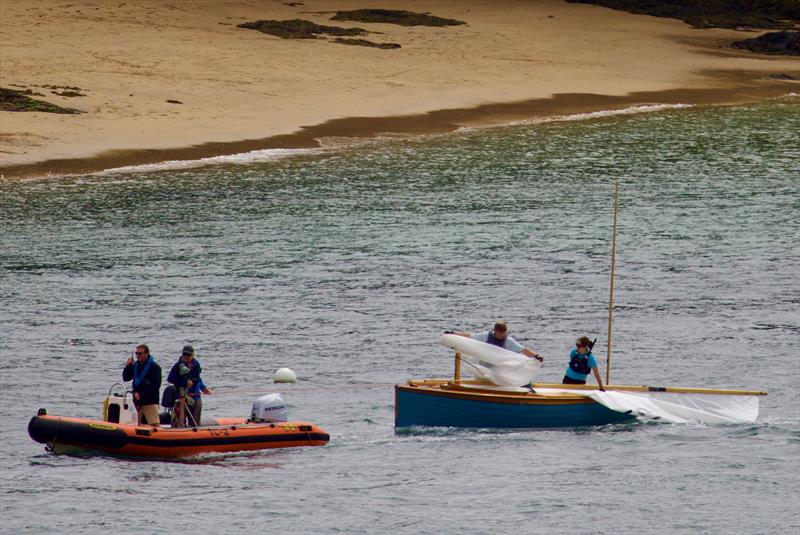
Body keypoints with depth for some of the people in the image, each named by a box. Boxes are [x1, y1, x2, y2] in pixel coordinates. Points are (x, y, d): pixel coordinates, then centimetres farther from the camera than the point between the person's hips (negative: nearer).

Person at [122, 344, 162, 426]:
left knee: (154, 424, -13)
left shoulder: (154, 367, -8)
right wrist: (128, 366, -2)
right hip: (138, 401, 7)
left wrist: (141, 395, -17)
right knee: (140, 424, 8)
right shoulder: (135, 365, 14)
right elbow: (126, 378, 16)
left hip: (150, 401, -7)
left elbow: (156, 385, -14)